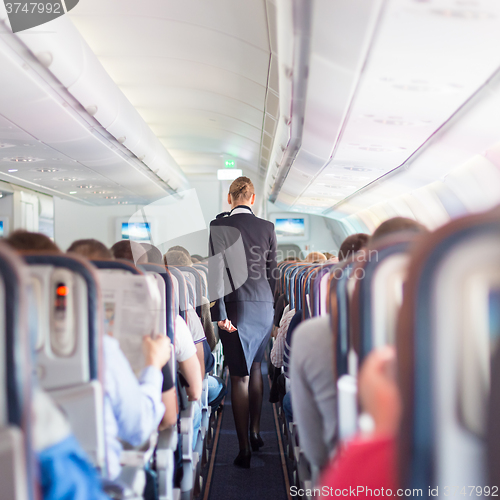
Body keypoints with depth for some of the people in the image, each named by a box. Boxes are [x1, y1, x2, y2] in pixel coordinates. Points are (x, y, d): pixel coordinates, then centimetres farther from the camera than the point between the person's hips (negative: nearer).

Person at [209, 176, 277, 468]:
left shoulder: (219, 225, -6)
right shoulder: (267, 227, 5)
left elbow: (217, 269, -12)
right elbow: (272, 271, 10)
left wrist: (220, 313, -13)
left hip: (237, 308, -4)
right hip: (264, 307, 4)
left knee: (240, 376, 0)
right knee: (255, 368, 20)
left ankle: (244, 449, 3)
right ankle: (256, 433, 29)